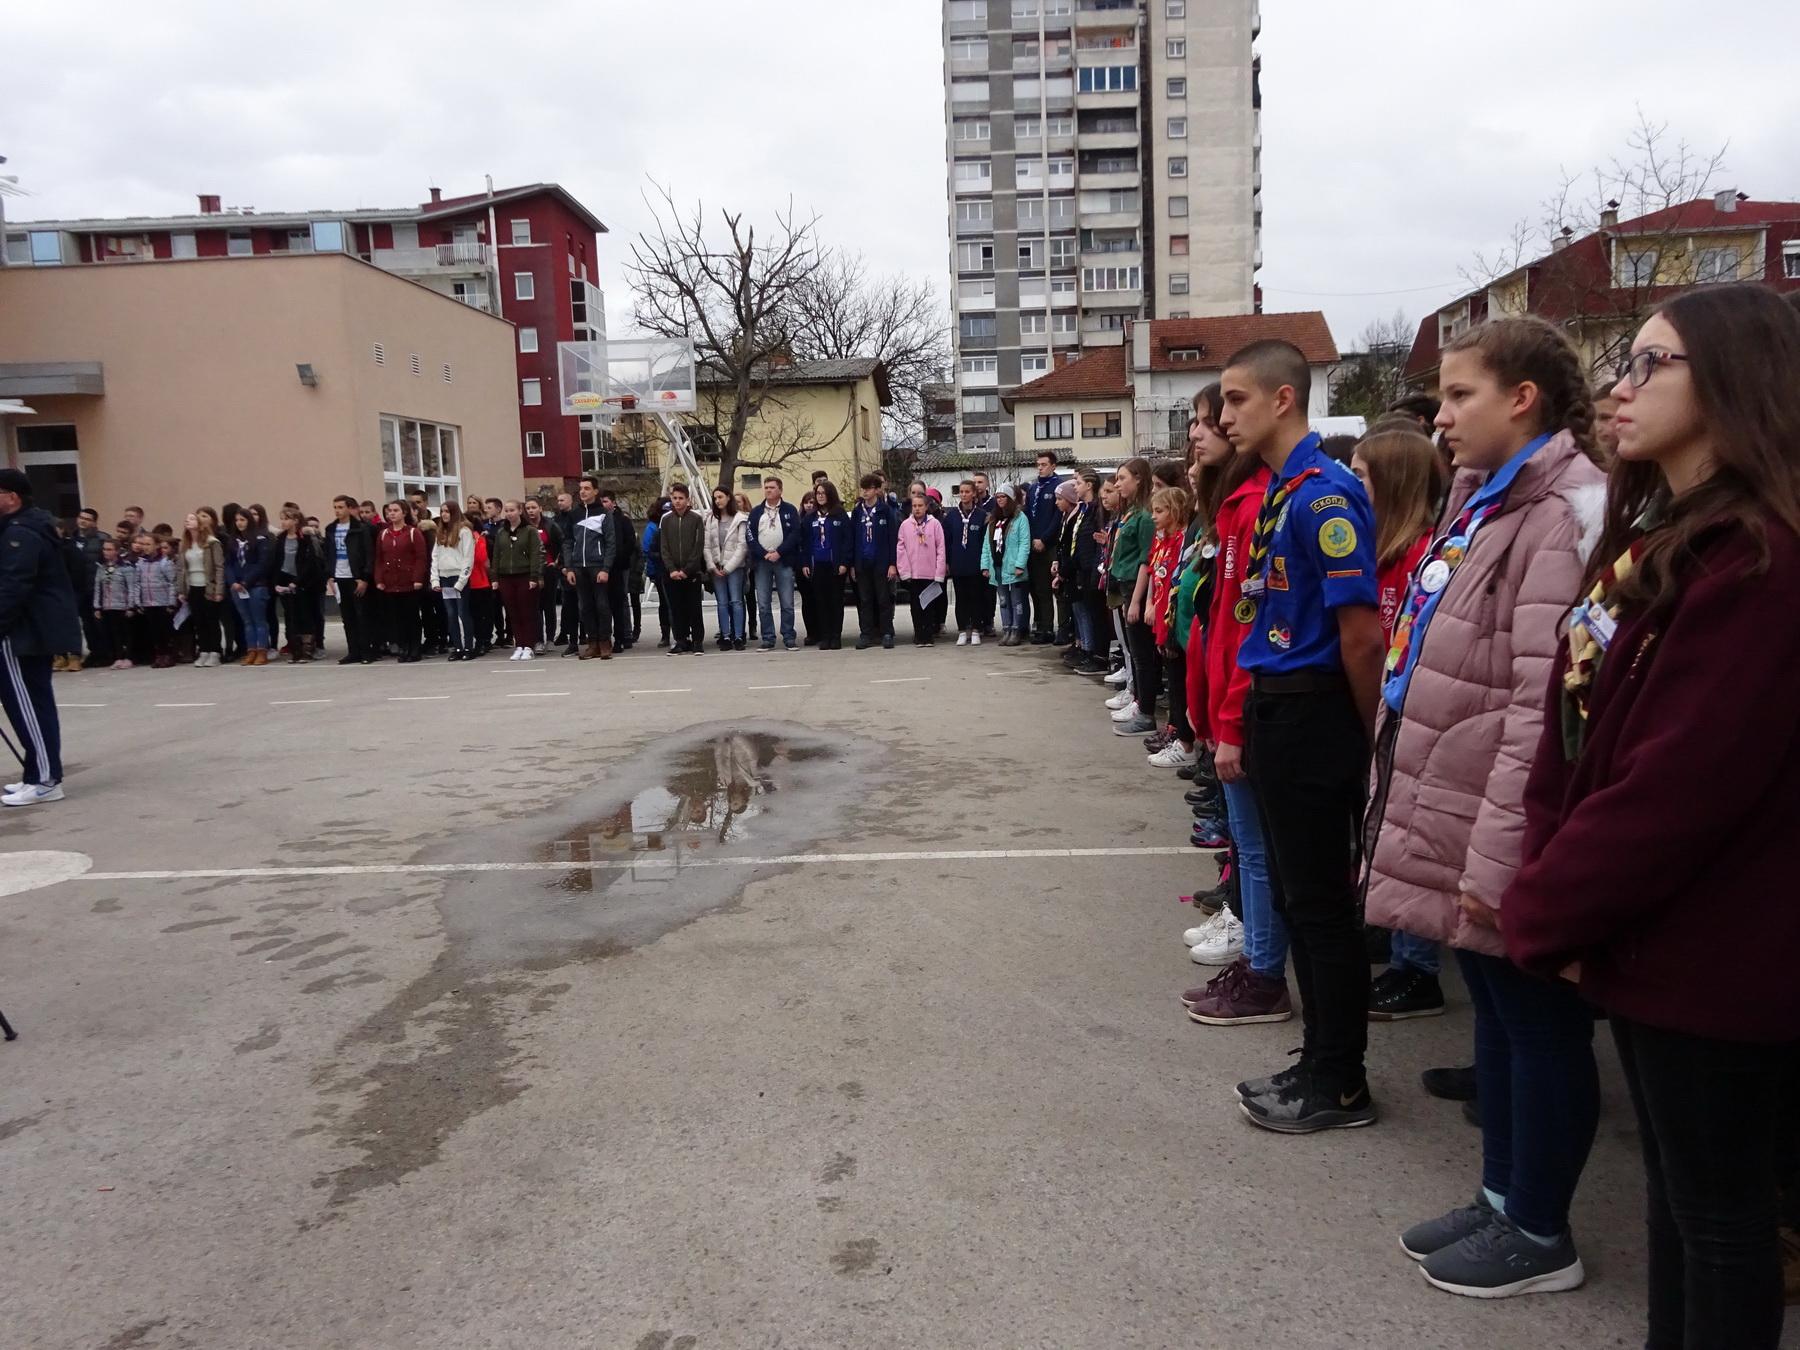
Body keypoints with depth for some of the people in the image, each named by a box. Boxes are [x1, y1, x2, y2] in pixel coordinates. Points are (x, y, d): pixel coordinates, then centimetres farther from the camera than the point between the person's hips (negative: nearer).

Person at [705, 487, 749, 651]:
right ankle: (726, 637, 6)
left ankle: (738, 637, -3)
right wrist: (712, 566, -5)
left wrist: (728, 568, -10)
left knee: (736, 602, -5)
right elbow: (706, 546, 6)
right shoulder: (710, 520, 9)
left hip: (734, 567, -3)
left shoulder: (739, 520, -2)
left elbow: (742, 546, -7)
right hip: (716, 568, 3)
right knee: (722, 603, 3)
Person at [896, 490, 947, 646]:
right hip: (912, 574, 2)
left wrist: (939, 573, -7)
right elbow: (900, 549, 2)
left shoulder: (934, 524, -2)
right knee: (916, 605, 7)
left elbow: (940, 549, -3)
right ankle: (919, 635, 15)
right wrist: (904, 571, -5)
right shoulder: (905, 525, 3)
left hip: (930, 573, -2)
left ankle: (928, 634, 10)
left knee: (930, 605, 4)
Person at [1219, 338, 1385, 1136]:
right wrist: (1244, 726, 14)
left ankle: (1341, 1086, 17)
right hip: (1274, 714, 10)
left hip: (1311, 716, -10)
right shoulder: (1276, 494, 13)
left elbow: (1362, 634, -19)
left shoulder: (1324, 495, -17)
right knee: (1298, 897, 16)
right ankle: (1320, 1064, 30)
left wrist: (1367, 739, -9)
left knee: (1320, 901, 2)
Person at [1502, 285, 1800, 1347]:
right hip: (1644, 930, 9)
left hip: (1710, 950, -9)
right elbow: (1574, 733, 8)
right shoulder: (1649, 540, 10)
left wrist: (1544, 910, -14)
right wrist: (1549, 883, -1)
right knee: (1677, 1183, 22)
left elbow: (1682, 781, -24)